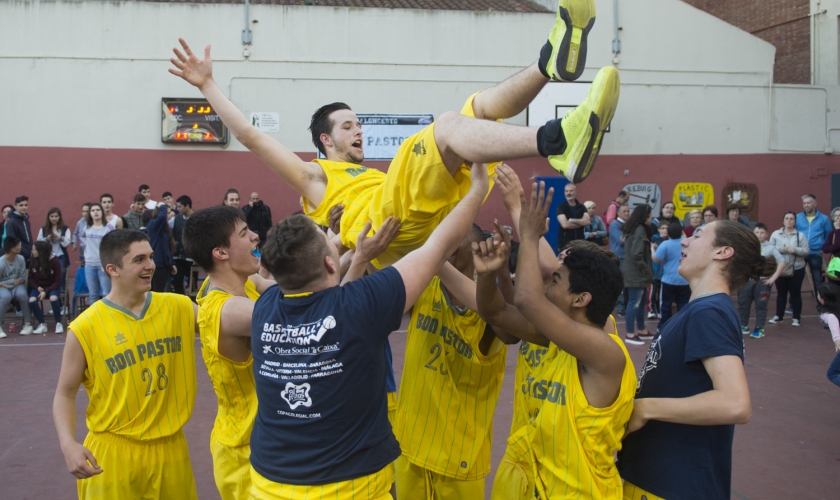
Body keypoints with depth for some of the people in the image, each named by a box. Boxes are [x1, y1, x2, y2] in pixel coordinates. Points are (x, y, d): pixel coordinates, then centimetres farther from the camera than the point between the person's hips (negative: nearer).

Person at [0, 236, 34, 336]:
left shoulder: (20, 259, -5)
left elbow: (23, 278, 3)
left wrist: (19, 281, -17)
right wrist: (13, 281, -14)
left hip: (17, 286, 3)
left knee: (22, 294, -31)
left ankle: (28, 323, -18)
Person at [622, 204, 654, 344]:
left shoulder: (633, 228, 14)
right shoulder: (640, 230, -16)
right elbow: (637, 254, -23)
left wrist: (646, 271, 11)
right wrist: (646, 270, -14)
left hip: (636, 272, 10)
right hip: (635, 273, -10)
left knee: (642, 302, 16)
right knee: (634, 302, -6)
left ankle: (642, 331, 25)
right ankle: (630, 334, -3)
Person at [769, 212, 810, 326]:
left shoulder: (800, 235, 0)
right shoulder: (776, 234, 2)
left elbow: (807, 251, -5)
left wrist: (795, 249, -20)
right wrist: (782, 249, -19)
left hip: (796, 269, -1)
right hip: (780, 269, 1)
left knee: (795, 293, 6)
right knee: (781, 293, 12)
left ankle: (796, 318, 12)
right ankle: (779, 316, 22)